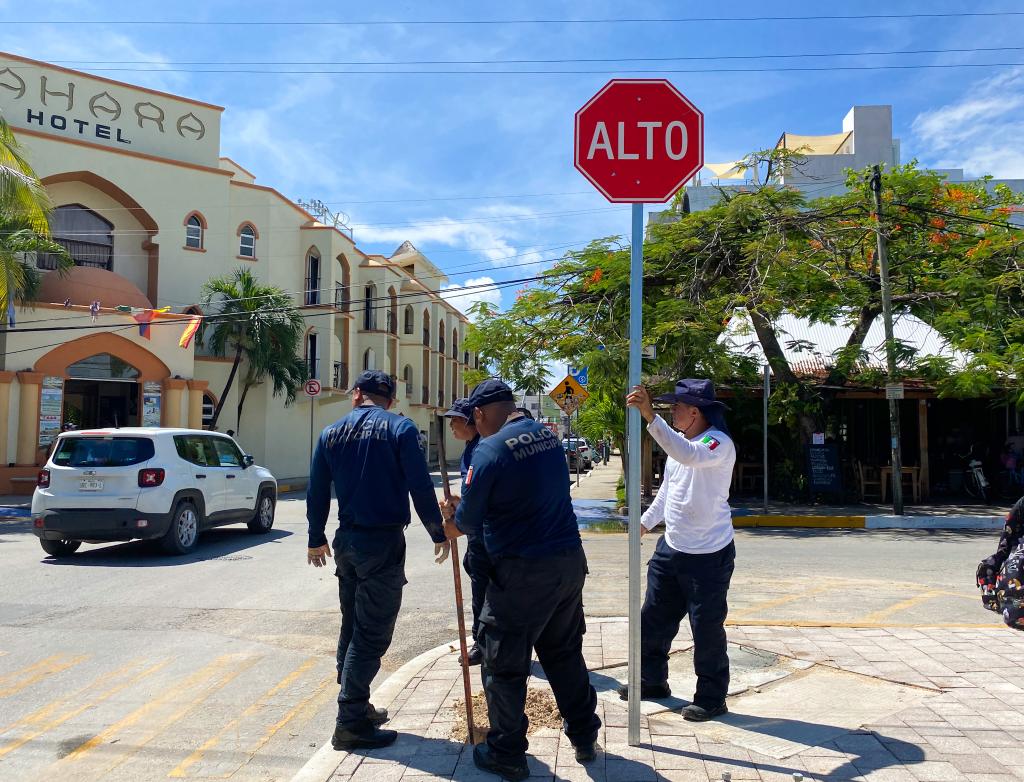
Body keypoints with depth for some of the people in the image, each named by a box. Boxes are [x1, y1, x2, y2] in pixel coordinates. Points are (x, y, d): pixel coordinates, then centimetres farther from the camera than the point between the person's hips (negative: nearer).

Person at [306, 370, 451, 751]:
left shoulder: (331, 433, 6)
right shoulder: (400, 429, -9)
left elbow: (316, 493, 10)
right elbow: (421, 487, -12)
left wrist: (316, 540, 22)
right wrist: (438, 533, -1)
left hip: (347, 541, 6)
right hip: (384, 542, -6)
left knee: (352, 626, 18)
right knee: (372, 633, 0)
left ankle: (357, 706, 30)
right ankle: (351, 722, 3)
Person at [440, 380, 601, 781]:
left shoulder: (490, 450, -16)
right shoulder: (547, 435, 6)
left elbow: (467, 522, -9)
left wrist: (452, 523, 15)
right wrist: (465, 508, 22)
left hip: (523, 573, -7)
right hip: (570, 561, 7)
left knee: (504, 665, 9)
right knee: (565, 653, 22)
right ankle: (584, 737, 34)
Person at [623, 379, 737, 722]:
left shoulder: (719, 443, -19)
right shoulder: (679, 440, 6)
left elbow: (689, 455, -43)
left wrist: (650, 415, -49)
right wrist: (646, 521, 24)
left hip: (709, 554, -8)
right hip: (671, 548, 9)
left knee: (707, 628, 4)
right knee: (653, 617, 17)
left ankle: (712, 697, 22)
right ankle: (652, 680, 35)